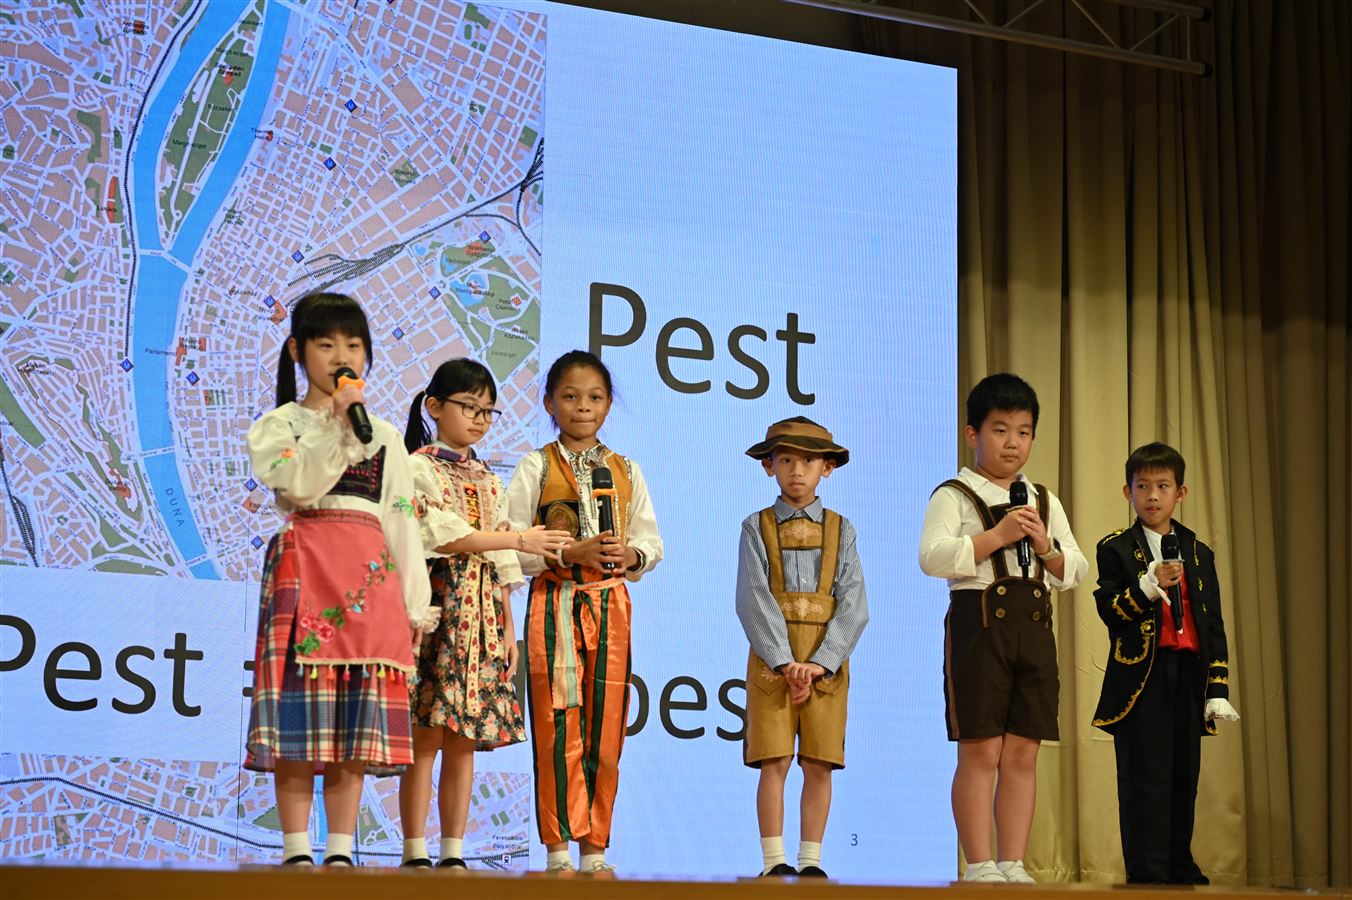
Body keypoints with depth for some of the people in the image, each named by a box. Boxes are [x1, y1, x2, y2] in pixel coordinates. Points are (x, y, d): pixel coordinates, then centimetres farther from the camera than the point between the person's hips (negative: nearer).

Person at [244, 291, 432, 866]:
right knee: (298, 714, -8)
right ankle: (296, 847, -4)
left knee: (355, 723, 0)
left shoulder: (385, 438, 19)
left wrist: (414, 603, 10)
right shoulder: (278, 425, 8)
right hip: (303, 567, -3)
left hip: (369, 576, 3)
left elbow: (401, 521, 15)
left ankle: (340, 849, 3)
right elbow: (300, 484, -12)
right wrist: (335, 422, -16)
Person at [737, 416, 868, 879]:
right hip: (772, 657, -1)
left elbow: (853, 604, -1)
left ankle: (810, 861, 8)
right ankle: (774, 861, 0)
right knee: (774, 762, -4)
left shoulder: (840, 530, 8)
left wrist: (821, 663, -13)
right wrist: (785, 661, -16)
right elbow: (754, 599, -6)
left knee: (819, 765, 2)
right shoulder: (756, 527, 4)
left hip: (826, 660, 1)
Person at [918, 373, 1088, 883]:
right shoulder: (954, 496, 1)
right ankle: (979, 866, 0)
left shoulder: (1044, 501, 18)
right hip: (979, 619, -5)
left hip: (1033, 625, 5)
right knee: (981, 751, -5)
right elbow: (933, 557, -15)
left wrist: (1046, 546, -3)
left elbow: (1075, 571, 16)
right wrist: (997, 535, -17)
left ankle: (1013, 864, 9)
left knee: (1022, 754, 4)